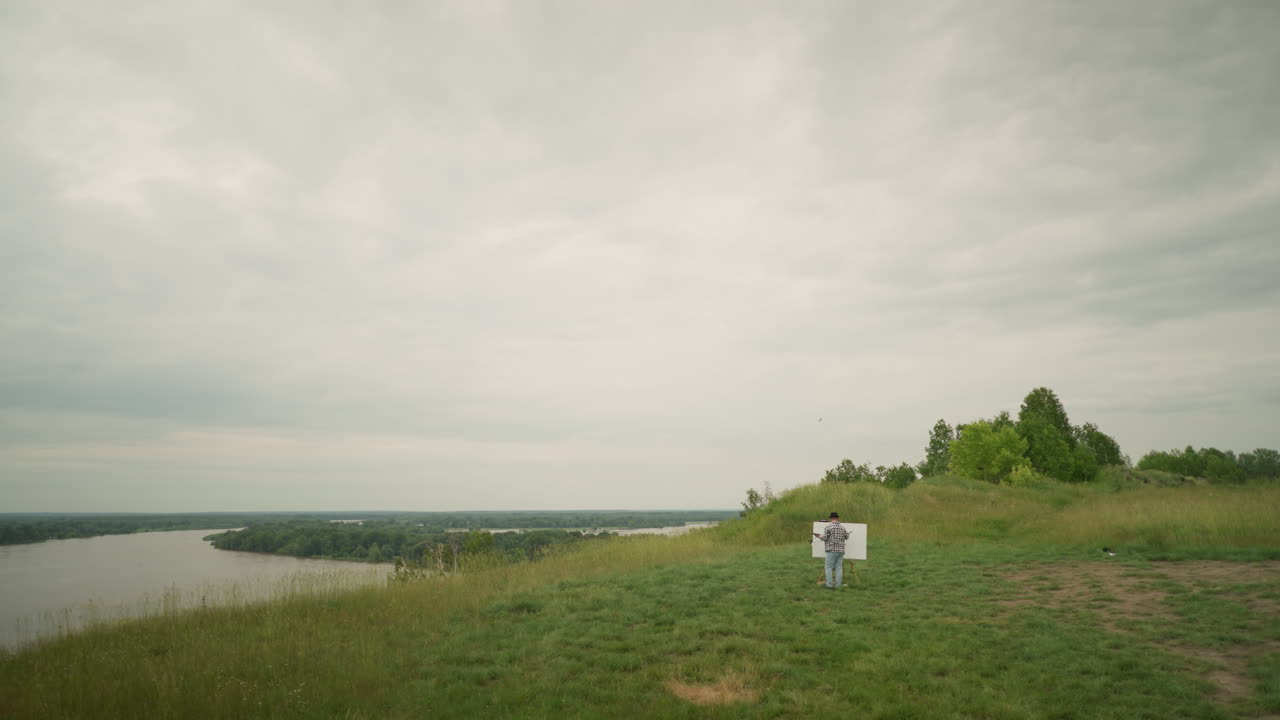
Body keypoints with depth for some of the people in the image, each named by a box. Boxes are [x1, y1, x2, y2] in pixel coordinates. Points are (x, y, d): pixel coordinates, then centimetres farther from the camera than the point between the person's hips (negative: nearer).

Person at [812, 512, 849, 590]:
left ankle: (830, 585, -6)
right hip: (841, 551, 5)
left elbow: (824, 538, -11)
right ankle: (838, 585, 4)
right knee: (839, 568, 6)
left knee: (829, 568, -1)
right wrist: (847, 533, 48)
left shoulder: (829, 526, -8)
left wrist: (819, 536, 9)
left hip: (832, 550, -5)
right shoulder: (842, 528, 9)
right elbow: (846, 537, 26)